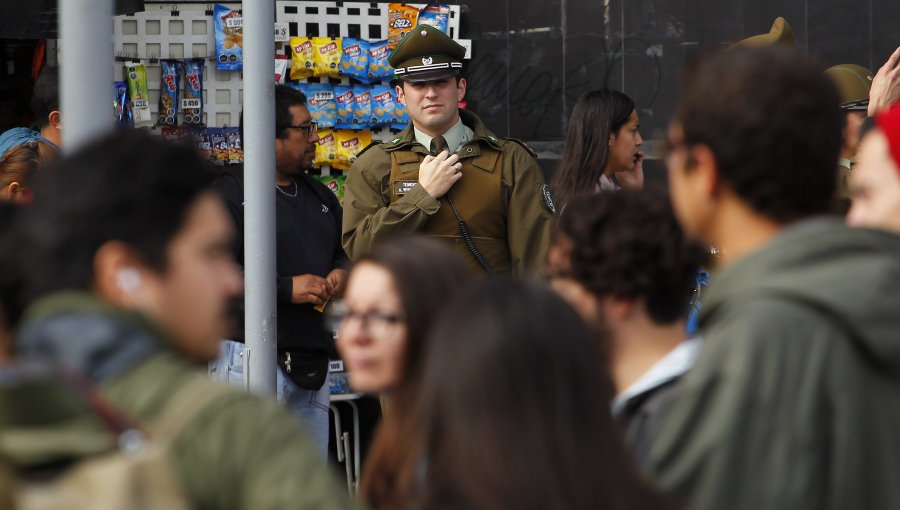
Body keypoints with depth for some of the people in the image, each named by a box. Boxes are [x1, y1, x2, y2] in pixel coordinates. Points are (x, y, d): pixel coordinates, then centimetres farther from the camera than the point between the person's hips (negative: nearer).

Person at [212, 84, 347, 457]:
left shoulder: (319, 196, 19)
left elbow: (344, 251, 34)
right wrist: (287, 289, -19)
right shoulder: (230, 194, -8)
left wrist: (341, 273, 9)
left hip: (313, 359, 8)